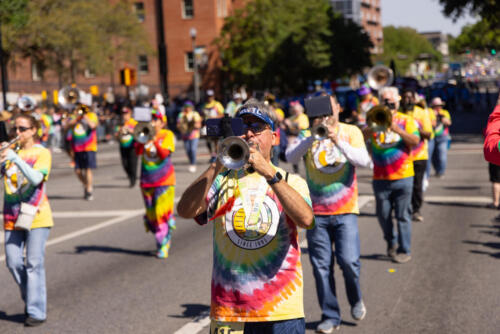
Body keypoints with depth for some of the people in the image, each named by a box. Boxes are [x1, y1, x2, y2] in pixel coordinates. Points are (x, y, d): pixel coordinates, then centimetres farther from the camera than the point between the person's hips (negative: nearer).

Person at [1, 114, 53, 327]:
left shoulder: (41, 153, -1)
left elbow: (36, 178, -18)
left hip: (36, 216, -4)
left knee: (34, 263, -6)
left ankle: (37, 312, -3)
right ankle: (31, 300, 25)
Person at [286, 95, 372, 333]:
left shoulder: (351, 132, 4)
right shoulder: (307, 136, 5)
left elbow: (364, 161, -10)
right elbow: (291, 157, -12)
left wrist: (338, 141, -20)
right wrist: (312, 136, -24)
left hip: (345, 210, -1)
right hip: (316, 212, 1)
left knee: (348, 260, -10)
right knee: (321, 266, 2)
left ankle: (356, 300, 19)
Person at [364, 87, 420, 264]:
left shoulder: (406, 120, 5)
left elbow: (415, 141, -8)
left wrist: (397, 130, -19)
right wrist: (373, 127, -22)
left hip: (402, 176, -2)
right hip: (380, 177, 2)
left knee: (403, 215, -1)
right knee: (383, 214, 9)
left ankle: (404, 250, 6)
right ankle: (391, 242, 31)